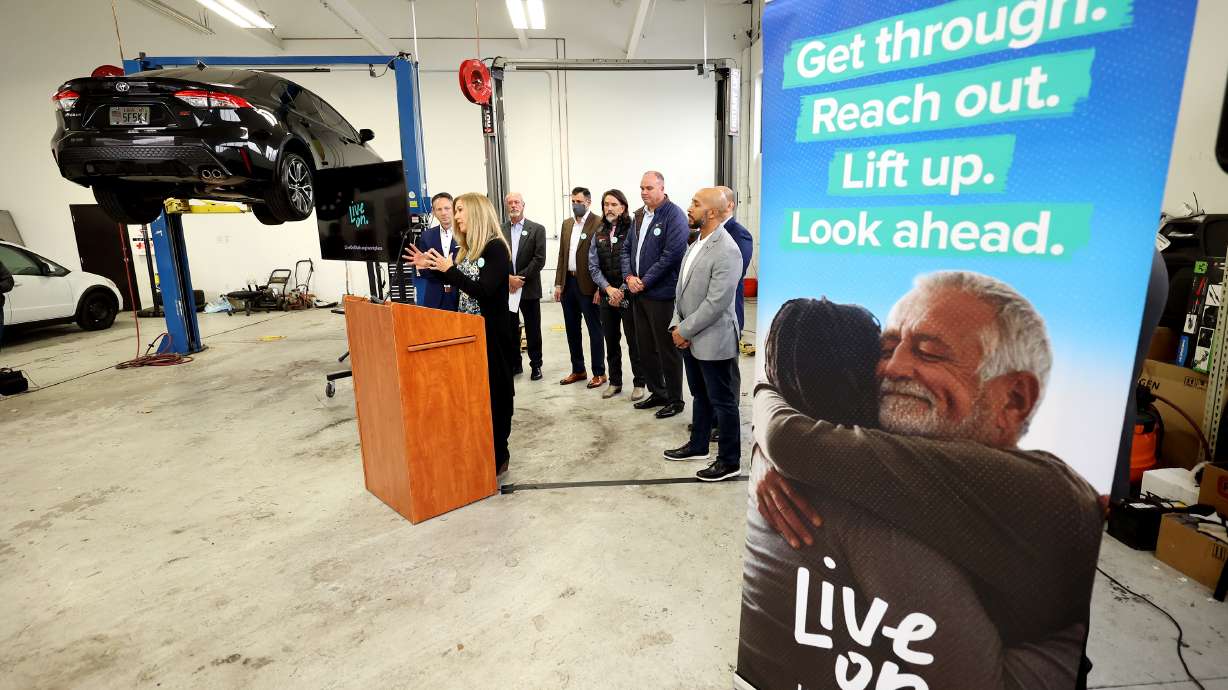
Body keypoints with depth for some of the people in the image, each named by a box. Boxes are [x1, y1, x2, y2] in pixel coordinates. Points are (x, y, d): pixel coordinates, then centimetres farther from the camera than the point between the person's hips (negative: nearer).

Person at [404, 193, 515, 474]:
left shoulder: (496, 247, -14)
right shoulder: (466, 248, 12)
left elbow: (484, 291, -22)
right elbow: (459, 283, 15)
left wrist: (449, 269, -20)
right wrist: (430, 266, 7)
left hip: (491, 333, -8)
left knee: (493, 391, 2)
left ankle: (498, 456, 14)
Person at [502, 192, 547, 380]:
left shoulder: (537, 229, 0)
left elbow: (539, 259, -7)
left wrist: (521, 278, -13)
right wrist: (508, 278, -13)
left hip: (529, 288, -2)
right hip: (506, 287, 2)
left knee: (533, 330, 6)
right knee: (510, 329, 10)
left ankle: (536, 365, 18)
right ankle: (515, 364, 23)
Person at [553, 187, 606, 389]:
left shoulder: (599, 223, -8)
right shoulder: (567, 224, 13)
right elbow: (562, 255, 14)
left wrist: (600, 287, -15)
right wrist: (558, 283, 9)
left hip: (588, 285, -7)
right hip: (568, 283, 7)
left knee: (594, 330, 3)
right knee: (572, 329, 14)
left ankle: (599, 373, 14)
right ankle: (578, 370, 27)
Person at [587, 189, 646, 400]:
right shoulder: (599, 234, 8)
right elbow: (593, 266, 5)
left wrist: (622, 291, -14)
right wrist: (608, 288, -9)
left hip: (628, 295, -5)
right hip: (606, 295, 5)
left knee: (634, 341, 3)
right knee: (611, 341, 13)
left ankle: (639, 383, 16)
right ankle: (615, 382, 25)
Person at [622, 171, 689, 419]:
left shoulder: (674, 215, -11)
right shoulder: (640, 215, 14)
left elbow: (671, 254, -18)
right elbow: (627, 248, 16)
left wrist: (645, 282, -15)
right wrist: (629, 276, -2)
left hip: (661, 294, -7)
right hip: (638, 293, 8)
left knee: (667, 349, 2)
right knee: (645, 347, 14)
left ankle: (675, 400, 16)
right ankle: (656, 392, 30)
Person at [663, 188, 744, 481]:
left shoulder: (727, 251, -20)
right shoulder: (696, 244, 9)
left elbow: (716, 302, -24)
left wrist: (685, 330, -16)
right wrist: (676, 325, 0)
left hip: (713, 340, -8)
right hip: (690, 339, 8)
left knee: (722, 402, 5)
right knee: (700, 396, 22)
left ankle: (730, 461, 20)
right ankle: (698, 445, 38)